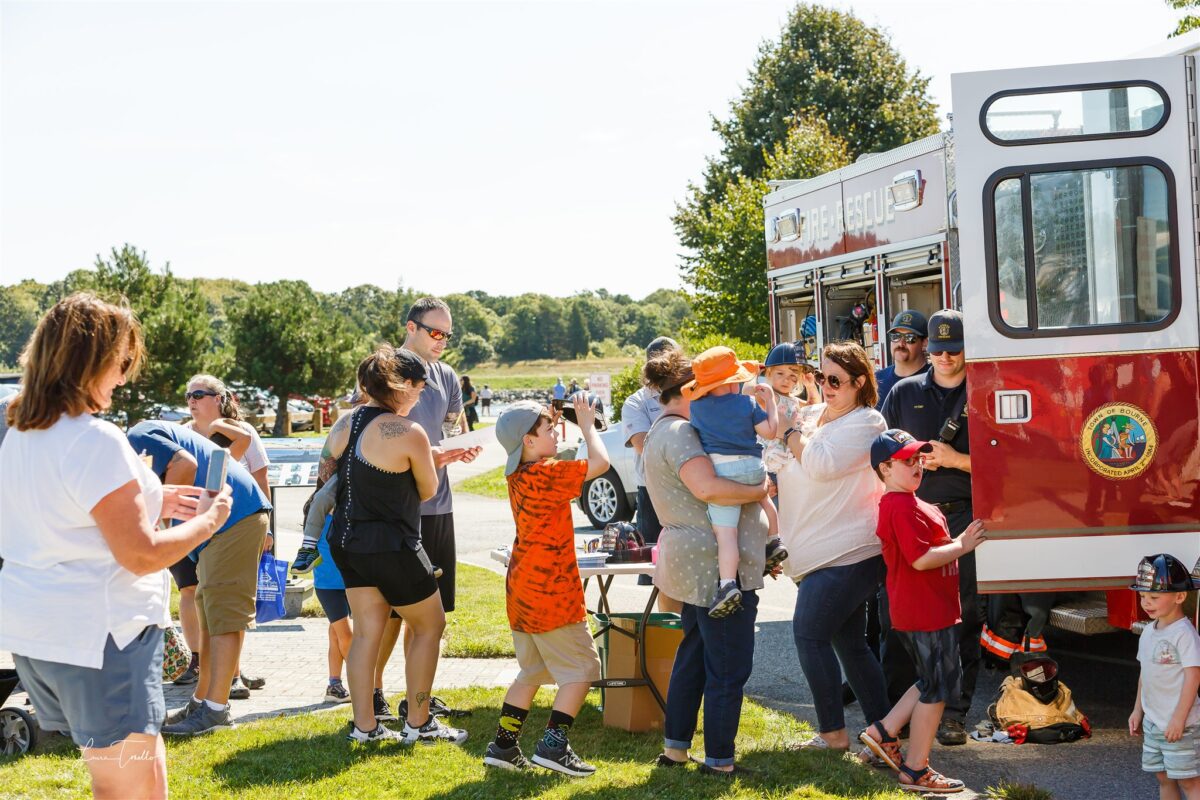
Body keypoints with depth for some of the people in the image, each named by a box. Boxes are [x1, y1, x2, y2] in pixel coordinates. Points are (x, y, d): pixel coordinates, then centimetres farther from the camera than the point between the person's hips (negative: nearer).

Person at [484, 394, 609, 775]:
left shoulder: (517, 475, 8)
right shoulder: (547, 474, -18)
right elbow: (600, 462, -20)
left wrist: (580, 422, 15)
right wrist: (587, 423, -5)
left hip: (522, 588, 9)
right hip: (551, 592, -9)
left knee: (532, 671, 18)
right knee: (582, 668, 2)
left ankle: (503, 744, 16)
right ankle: (553, 745, -2)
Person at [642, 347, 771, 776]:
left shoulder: (662, 432, 18)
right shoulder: (679, 432, -15)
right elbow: (707, 487, -30)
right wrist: (760, 491, -17)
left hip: (691, 562, 11)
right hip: (716, 563, -11)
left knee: (693, 654, 19)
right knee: (728, 667, -3)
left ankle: (675, 746, 26)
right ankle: (719, 760, 3)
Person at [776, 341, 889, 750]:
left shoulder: (865, 423, -9)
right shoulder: (810, 415, 14)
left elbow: (820, 465, -23)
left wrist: (790, 431, -13)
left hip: (846, 554, -9)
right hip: (822, 554, 9)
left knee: (809, 633, -10)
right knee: (849, 642, 11)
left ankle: (832, 733, -3)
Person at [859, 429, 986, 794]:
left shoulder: (906, 504, 15)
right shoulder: (903, 508, -20)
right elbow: (921, 559, -26)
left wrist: (961, 540, 12)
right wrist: (963, 545, -17)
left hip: (931, 610, 10)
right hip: (927, 613, -10)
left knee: (933, 682, 22)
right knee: (936, 689, -1)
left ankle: (883, 732, 22)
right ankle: (915, 771, 8)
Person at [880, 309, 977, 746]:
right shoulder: (903, 393, 13)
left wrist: (956, 459, -11)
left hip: (962, 519, -2)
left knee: (962, 618, -1)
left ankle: (953, 713, 6)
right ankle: (895, 707, 9)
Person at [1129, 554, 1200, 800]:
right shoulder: (1149, 632, 9)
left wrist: (1179, 718, -22)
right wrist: (1138, 710, 19)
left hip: (1179, 724, -8)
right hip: (1152, 722, 8)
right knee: (1164, 778, 13)